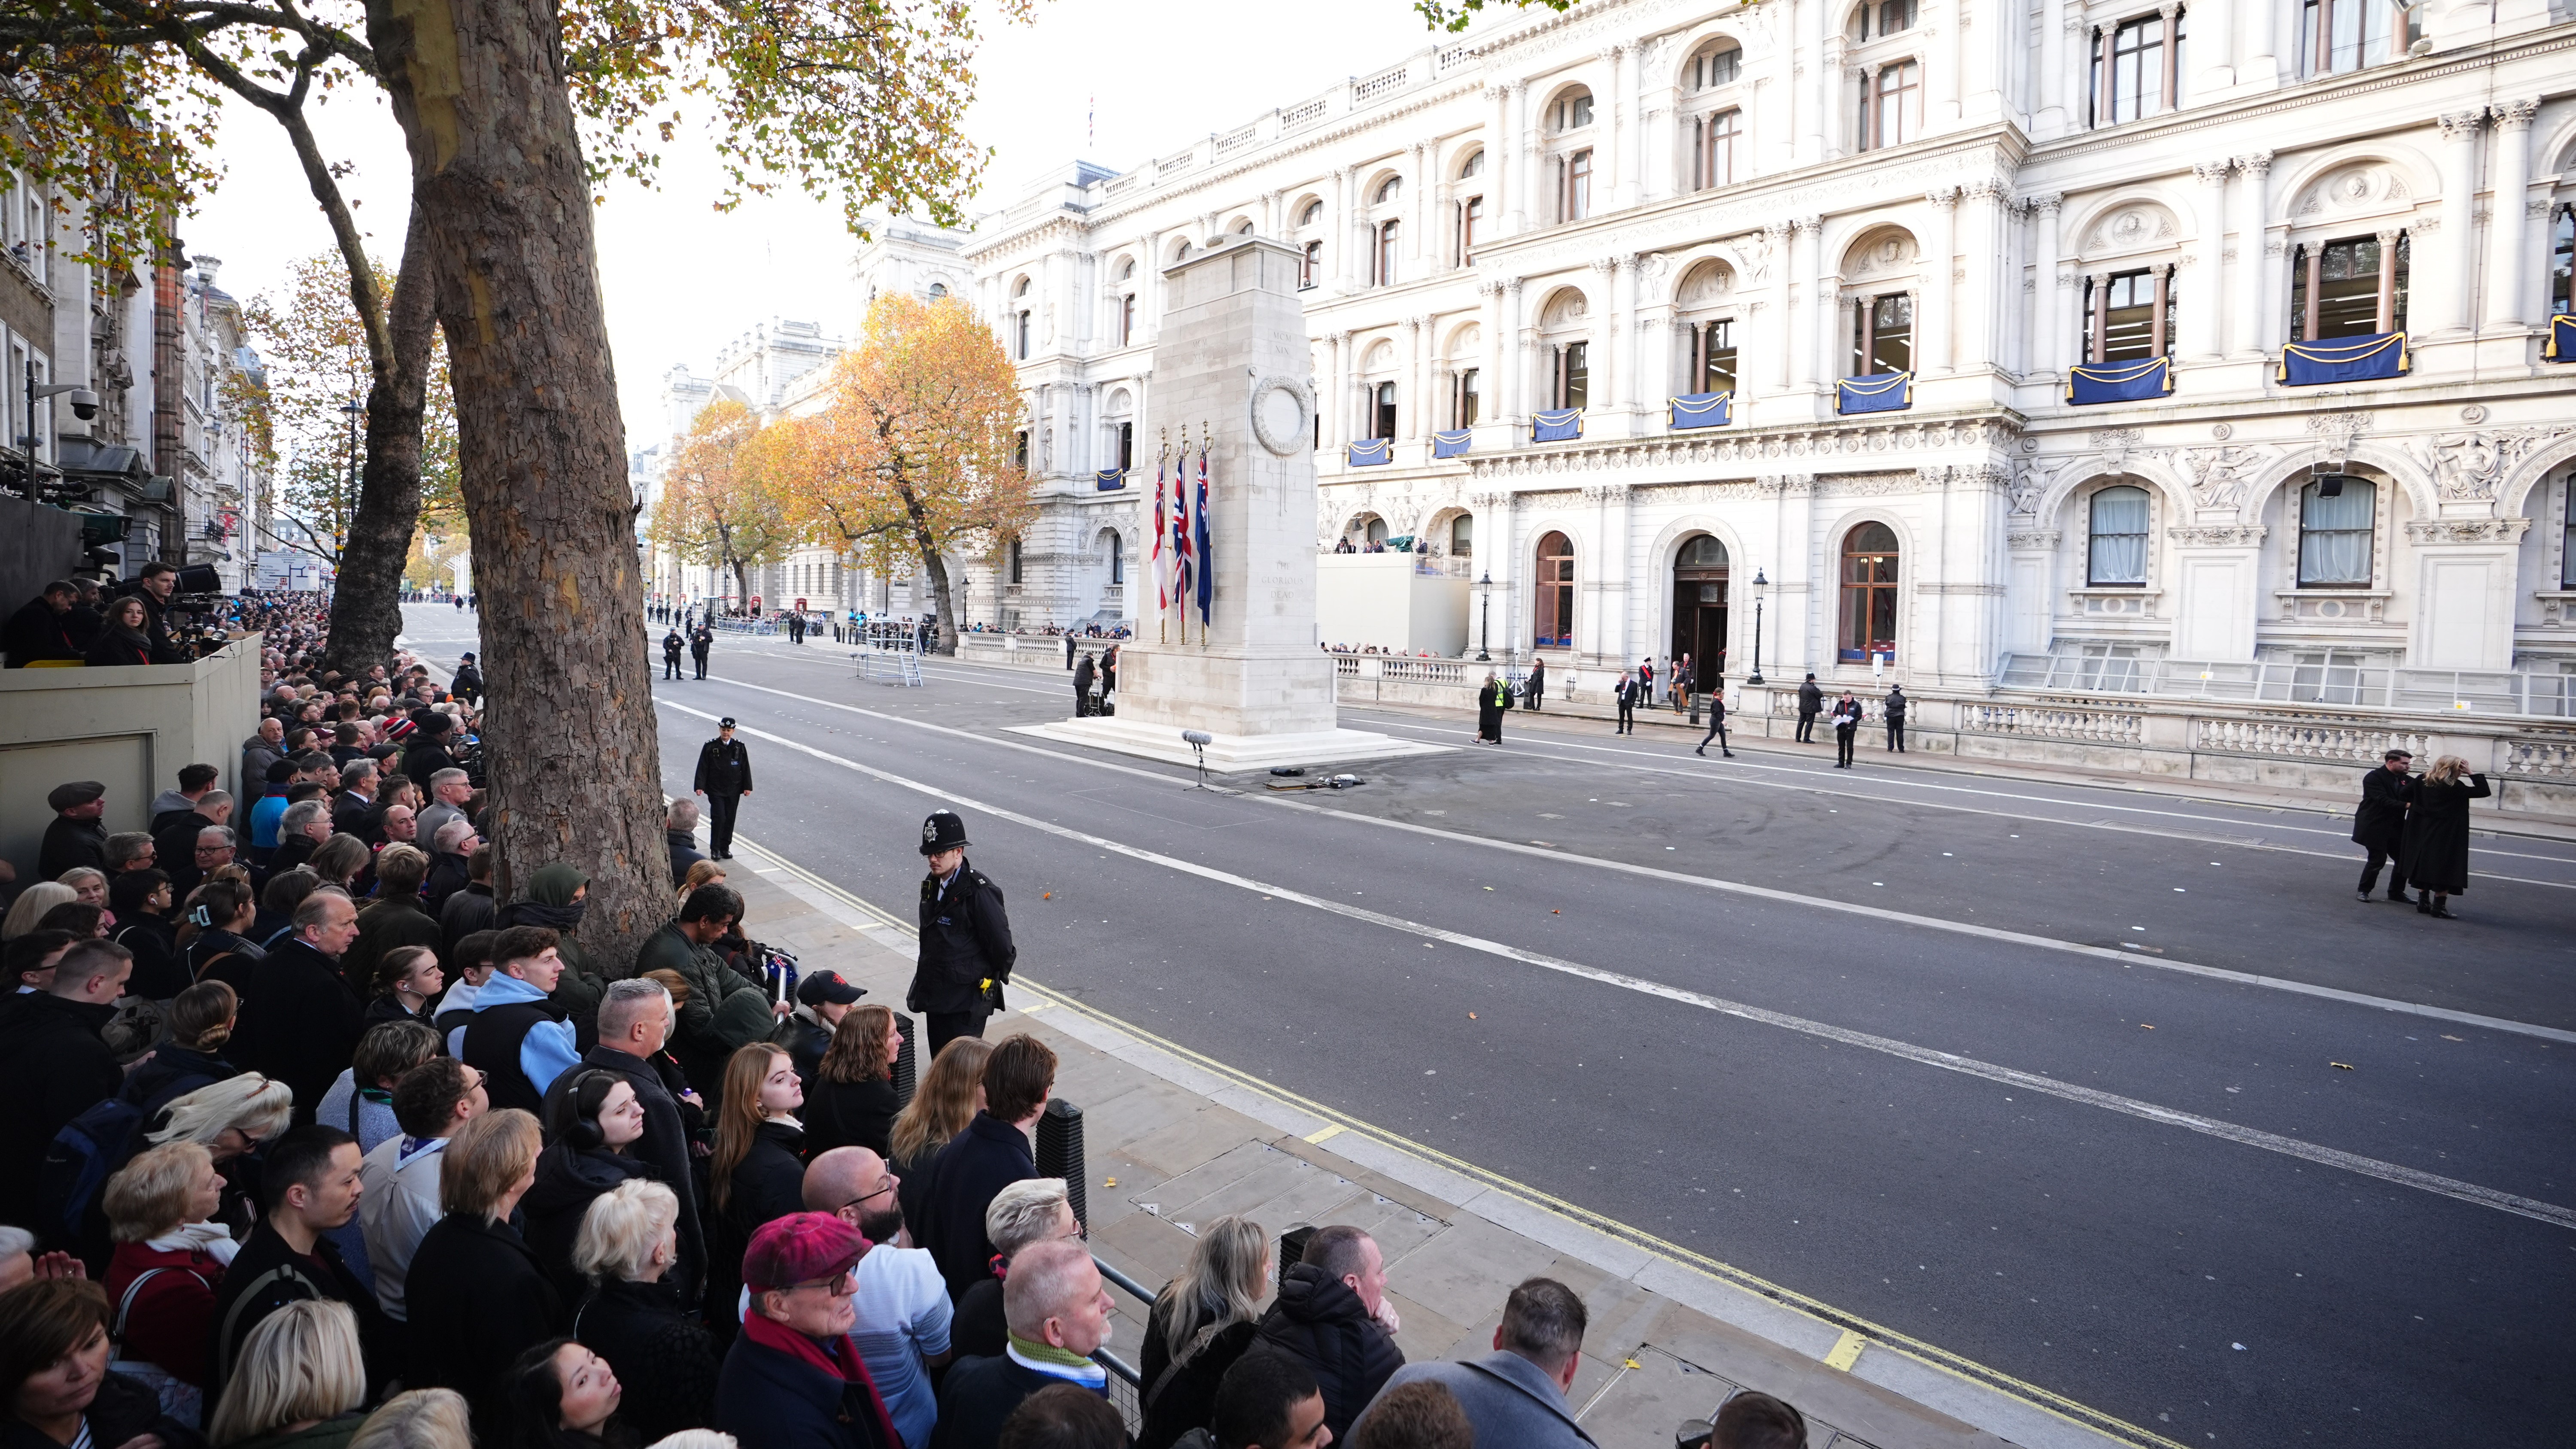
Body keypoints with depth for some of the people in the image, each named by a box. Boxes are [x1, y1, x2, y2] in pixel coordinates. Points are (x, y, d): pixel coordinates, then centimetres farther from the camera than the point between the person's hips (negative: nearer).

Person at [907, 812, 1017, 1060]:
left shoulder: (978, 891, -21)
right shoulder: (932, 885, 5)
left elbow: (1002, 944, -17)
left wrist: (996, 977, -3)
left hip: (966, 1000, -8)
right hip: (936, 994, 8)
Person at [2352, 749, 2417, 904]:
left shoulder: (2404, 779, 9)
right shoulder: (2374, 778, -13)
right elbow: (2383, 801, -24)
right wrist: (2407, 805, -32)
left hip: (2395, 827, 7)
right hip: (2375, 826, -7)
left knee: (2404, 859, 6)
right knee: (2377, 859, -3)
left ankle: (2396, 892, 22)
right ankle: (2364, 891, 12)